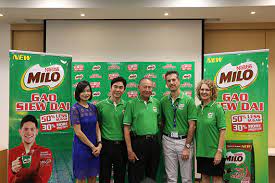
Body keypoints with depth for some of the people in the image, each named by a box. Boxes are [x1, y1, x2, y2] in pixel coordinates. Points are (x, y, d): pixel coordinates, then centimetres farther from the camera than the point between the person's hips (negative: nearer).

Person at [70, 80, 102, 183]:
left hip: (95, 148, 5)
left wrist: (99, 144, -6)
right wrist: (93, 147, -10)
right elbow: (78, 132, -14)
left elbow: (97, 128, 8)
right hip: (82, 147, -5)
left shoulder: (93, 107, 6)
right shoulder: (75, 109, -11)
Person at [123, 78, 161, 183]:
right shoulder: (131, 104, -4)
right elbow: (126, 128, -6)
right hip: (138, 142, -3)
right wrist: (129, 150, -11)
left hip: (154, 142, 4)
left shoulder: (156, 103, 7)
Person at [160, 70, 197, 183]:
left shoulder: (188, 100, -7)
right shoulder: (163, 101, 4)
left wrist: (187, 146, -12)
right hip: (168, 141, 3)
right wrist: (161, 139, 3)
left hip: (184, 140, -3)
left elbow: (192, 125, -8)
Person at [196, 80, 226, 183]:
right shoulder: (198, 108, 5)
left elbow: (222, 131, -12)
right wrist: (196, 147, 6)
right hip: (201, 151, 5)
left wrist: (219, 151, -16)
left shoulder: (217, 108, -10)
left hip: (214, 151, -5)